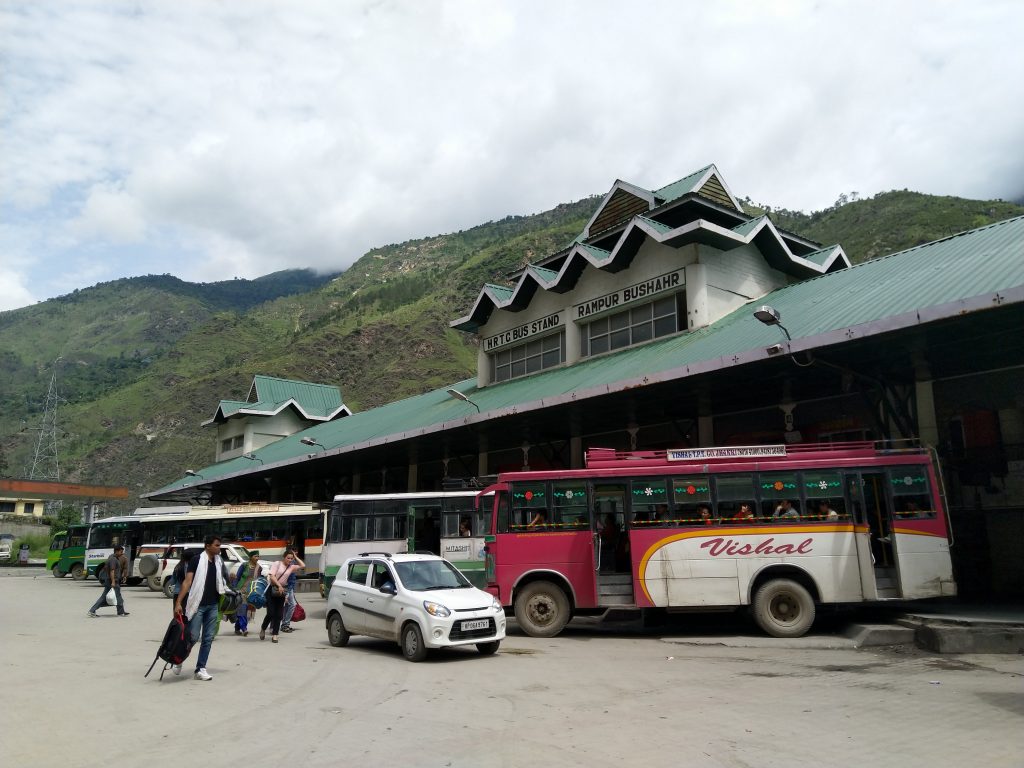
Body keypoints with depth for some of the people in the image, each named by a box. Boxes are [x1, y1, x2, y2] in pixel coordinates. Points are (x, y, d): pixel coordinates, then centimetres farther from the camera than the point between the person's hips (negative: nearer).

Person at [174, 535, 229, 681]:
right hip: (197, 605, -6)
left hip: (213, 605, 6)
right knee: (193, 637, -3)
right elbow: (187, 582, -12)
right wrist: (178, 602, -18)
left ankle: (200, 669, 13)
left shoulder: (219, 562, 10)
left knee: (208, 638, 5)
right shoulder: (197, 560, -8)